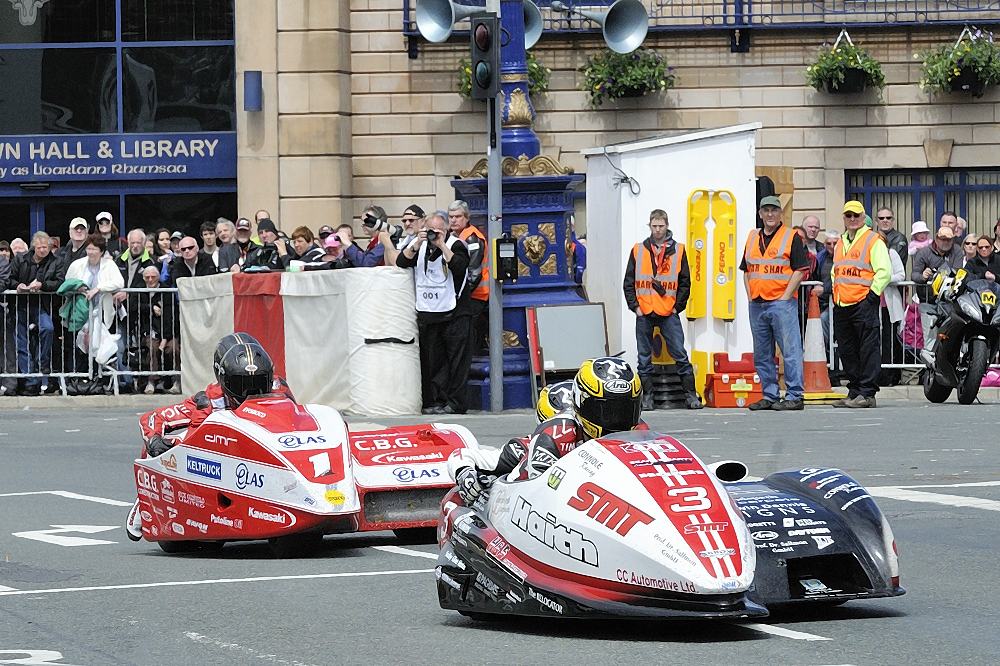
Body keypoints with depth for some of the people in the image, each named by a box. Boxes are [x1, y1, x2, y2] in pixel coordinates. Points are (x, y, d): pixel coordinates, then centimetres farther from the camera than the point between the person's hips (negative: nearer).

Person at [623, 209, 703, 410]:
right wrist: (634, 306, 0)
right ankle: (646, 397, 9)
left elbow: (685, 282, 6)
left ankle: (690, 394, 1)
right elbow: (628, 283, 9)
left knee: (680, 355, -3)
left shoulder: (678, 250, 5)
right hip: (644, 314, 1)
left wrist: (678, 306, -2)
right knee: (644, 358, 4)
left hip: (669, 314, -1)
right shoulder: (638, 250, 7)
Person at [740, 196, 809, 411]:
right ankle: (770, 395, 16)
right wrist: (750, 296, 8)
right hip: (757, 304, 6)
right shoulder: (752, 238, 16)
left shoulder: (791, 237, -1)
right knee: (762, 353, 9)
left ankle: (794, 396, -4)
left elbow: (800, 270, -6)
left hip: (782, 302, -6)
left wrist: (785, 297, -12)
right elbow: (746, 270, 20)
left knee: (790, 350, -7)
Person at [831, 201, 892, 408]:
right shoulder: (840, 243, 20)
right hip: (841, 306, 8)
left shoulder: (874, 241, -3)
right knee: (847, 351, 9)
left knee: (868, 349, -7)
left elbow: (884, 272, -9)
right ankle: (854, 391, 15)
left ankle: (867, 393, -7)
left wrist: (872, 294, -14)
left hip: (864, 303, -8)